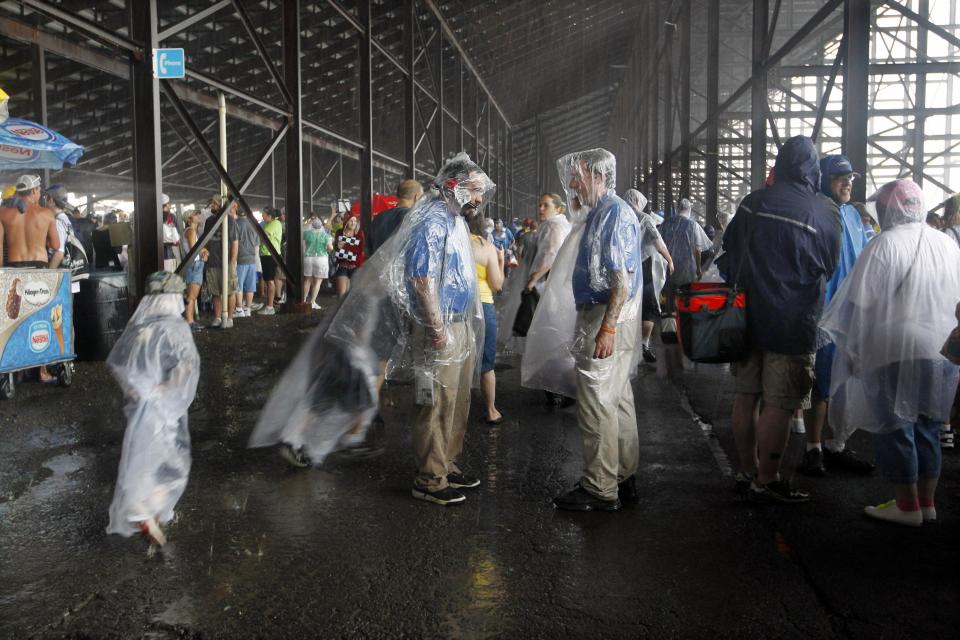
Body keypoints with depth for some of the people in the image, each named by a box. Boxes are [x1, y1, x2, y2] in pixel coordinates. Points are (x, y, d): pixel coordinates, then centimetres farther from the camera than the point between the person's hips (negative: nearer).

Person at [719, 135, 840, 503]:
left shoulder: (753, 203, 2)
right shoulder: (823, 217, -8)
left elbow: (728, 255, 11)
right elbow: (828, 270, 6)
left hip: (748, 317, 5)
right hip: (792, 325, -5)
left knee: (745, 396, 12)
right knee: (778, 405, 1)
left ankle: (747, 472, 24)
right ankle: (766, 482, 7)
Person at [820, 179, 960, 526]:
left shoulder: (885, 244, -11)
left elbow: (859, 305, -12)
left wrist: (852, 350, -3)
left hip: (895, 354, -6)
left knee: (893, 428, 4)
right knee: (927, 428, 15)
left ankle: (907, 505, 10)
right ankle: (927, 502, 23)